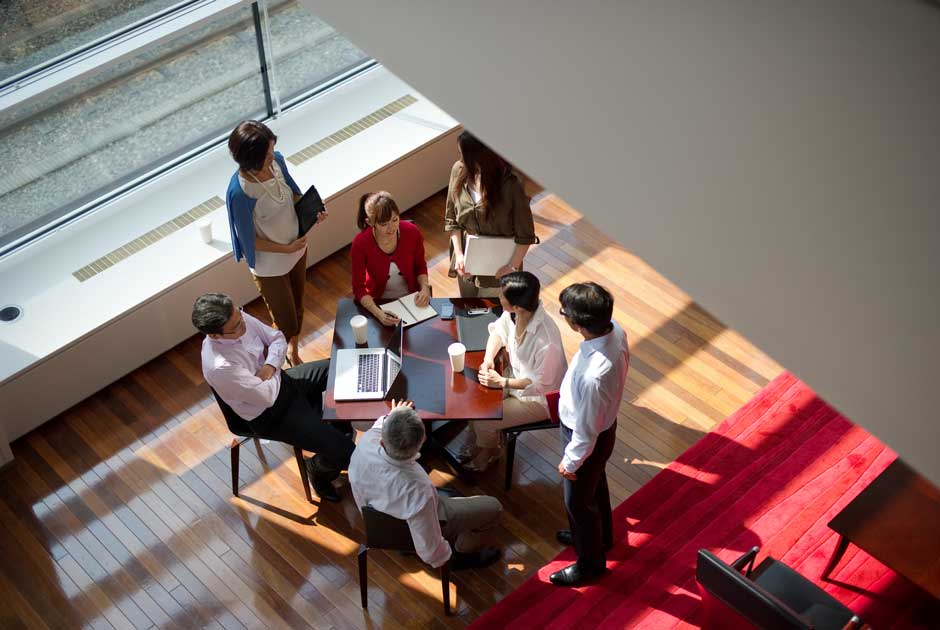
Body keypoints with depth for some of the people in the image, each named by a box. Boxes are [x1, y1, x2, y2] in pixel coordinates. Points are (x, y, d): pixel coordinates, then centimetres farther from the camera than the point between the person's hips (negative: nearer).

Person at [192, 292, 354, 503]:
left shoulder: (240, 319, -17)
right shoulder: (220, 367, -37)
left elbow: (278, 339, -2)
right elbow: (268, 396, -28)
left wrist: (270, 366, -20)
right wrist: (273, 370, -11)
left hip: (278, 379, 8)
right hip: (269, 414, -8)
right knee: (344, 451, -13)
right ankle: (318, 468, 22)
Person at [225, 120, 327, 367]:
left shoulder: (277, 161, -16)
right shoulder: (240, 191, -34)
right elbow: (249, 240, -22)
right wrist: (286, 249, -18)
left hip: (297, 247, 6)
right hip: (270, 265, -6)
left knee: (297, 308, 26)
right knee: (286, 323, 10)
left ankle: (294, 354, 52)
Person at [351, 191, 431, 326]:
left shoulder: (412, 232, -15)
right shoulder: (360, 244, -21)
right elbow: (358, 288, -15)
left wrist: (425, 287, -15)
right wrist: (378, 313, -30)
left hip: (411, 298, 1)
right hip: (379, 302, -1)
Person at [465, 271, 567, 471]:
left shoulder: (546, 341, -40)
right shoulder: (513, 314, -19)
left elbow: (542, 384, -26)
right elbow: (498, 331, 4)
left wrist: (503, 382, -26)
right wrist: (488, 358, -12)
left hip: (539, 398, -7)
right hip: (516, 375, 7)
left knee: (483, 421, -9)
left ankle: (489, 451, 24)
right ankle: (480, 445, 26)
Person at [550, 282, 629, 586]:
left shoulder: (593, 376, -45)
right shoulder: (614, 330, -21)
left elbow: (586, 431, -29)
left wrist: (570, 462, -11)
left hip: (588, 438, -8)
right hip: (604, 424, 8)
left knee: (579, 501, 20)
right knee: (596, 485, 33)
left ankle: (590, 562, 46)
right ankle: (600, 536, 61)